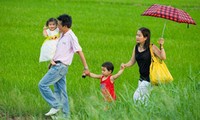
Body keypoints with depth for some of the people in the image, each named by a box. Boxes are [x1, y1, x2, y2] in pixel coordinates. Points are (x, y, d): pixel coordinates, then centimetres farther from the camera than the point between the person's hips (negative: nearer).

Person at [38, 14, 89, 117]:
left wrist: (85, 67, -17)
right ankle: (65, 114, 13)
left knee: (42, 85, -11)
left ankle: (55, 106, -7)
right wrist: (52, 60, 11)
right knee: (60, 91, 10)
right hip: (56, 65, 9)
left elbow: (79, 51, -16)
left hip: (60, 66, -9)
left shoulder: (71, 37, -15)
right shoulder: (62, 35, 13)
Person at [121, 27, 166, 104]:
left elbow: (163, 57, -20)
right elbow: (132, 61, 13)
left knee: (137, 97, -12)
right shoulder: (136, 48, 6)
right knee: (144, 99, 14)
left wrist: (161, 46, -26)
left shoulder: (151, 48, -12)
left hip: (149, 78, -7)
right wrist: (125, 65, -5)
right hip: (142, 78, 7)